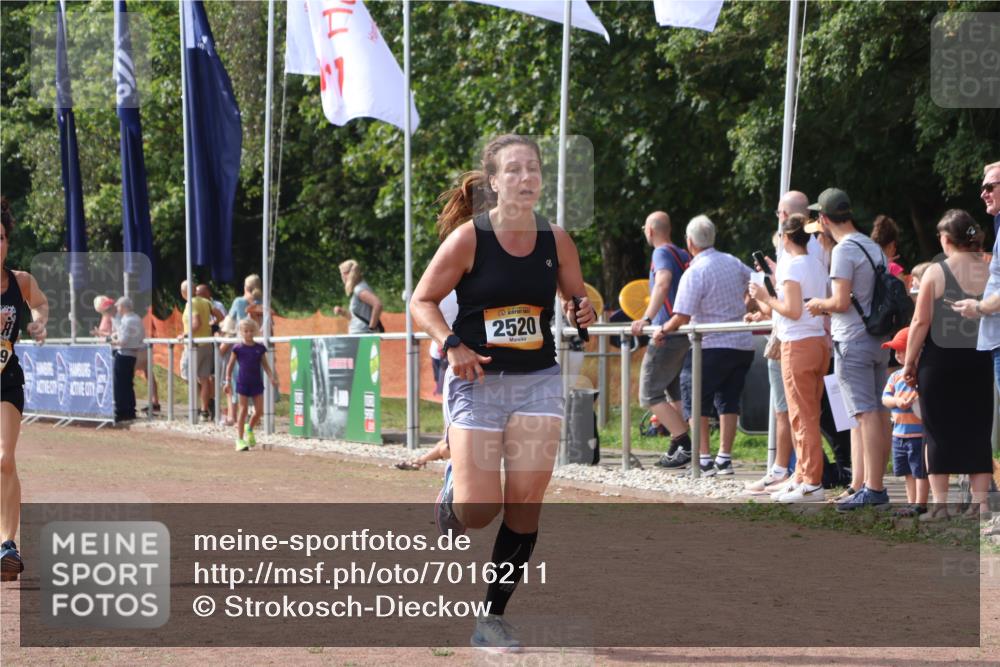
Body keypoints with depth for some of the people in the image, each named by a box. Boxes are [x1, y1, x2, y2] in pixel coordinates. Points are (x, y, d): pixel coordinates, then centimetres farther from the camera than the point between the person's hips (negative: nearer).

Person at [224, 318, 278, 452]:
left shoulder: (260, 348, 2)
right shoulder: (238, 348, -4)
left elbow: (265, 365, 8)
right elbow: (230, 365, 1)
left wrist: (271, 377, -4)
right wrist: (228, 381, -3)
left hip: (257, 383, 3)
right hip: (243, 383, -3)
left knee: (259, 411, 3)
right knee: (243, 410, -2)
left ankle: (249, 429, 32)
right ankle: (240, 440, 3)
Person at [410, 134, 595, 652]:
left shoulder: (556, 240, 0)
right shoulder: (468, 239, -10)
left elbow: (576, 299, 14)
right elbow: (422, 302, -3)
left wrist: (582, 312, -9)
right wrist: (451, 344, -19)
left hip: (538, 381, 3)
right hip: (477, 381, -3)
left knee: (526, 502, -4)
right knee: (479, 510, -9)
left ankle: (492, 616, 10)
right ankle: (452, 482, 30)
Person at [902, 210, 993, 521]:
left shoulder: (935, 273, -8)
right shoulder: (991, 272, -1)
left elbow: (921, 322, -8)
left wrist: (910, 362, 0)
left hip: (940, 361, -2)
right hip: (980, 362, 3)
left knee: (939, 432, 5)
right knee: (978, 431, 10)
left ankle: (940, 504, 4)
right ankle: (980, 501, 8)